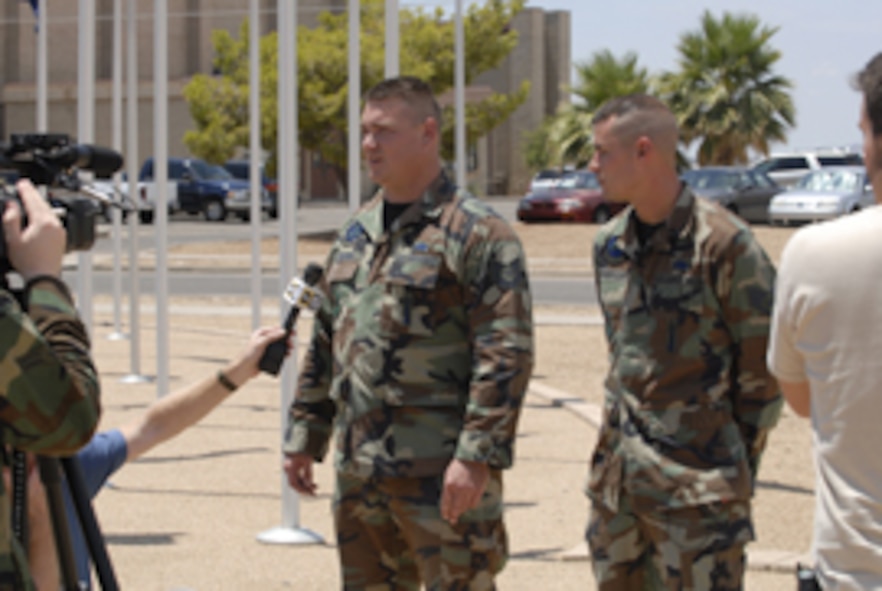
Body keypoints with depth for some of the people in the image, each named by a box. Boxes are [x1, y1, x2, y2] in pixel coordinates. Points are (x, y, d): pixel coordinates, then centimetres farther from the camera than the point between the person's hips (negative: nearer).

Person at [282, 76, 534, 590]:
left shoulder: (477, 232, -9)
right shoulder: (356, 233, 16)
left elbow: (507, 354, -16)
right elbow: (325, 347, 22)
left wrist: (477, 456, -22)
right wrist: (305, 437, 17)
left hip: (442, 475, -8)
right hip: (358, 471, 8)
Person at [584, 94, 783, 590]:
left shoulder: (724, 243, -12)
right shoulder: (610, 245, 10)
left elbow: (764, 368, -7)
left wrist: (739, 467, -4)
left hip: (697, 488, -7)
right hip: (616, 476, 7)